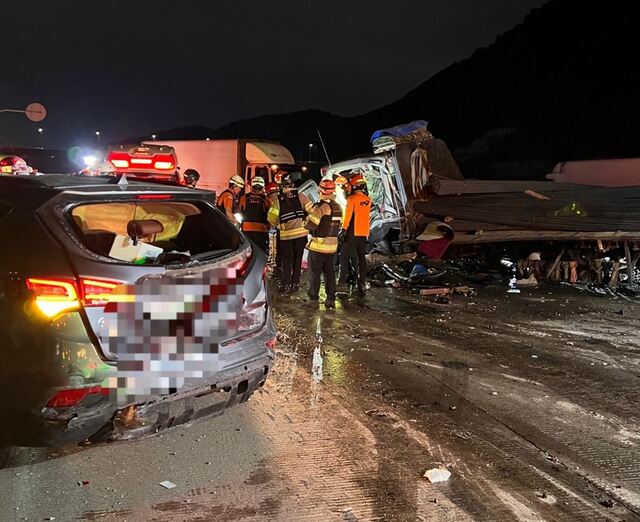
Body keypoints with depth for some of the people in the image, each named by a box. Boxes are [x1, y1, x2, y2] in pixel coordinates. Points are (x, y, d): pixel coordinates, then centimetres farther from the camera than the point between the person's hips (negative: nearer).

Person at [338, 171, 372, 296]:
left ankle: (342, 280, 9)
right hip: (364, 233, 5)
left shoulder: (351, 199, -13)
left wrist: (344, 228, -8)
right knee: (361, 258, 9)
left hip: (352, 233, -5)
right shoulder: (368, 200, 2)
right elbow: (364, 214, 9)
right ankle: (362, 284, 7)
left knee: (345, 256, 9)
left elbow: (348, 215, -12)